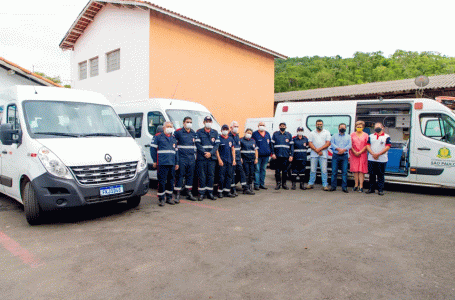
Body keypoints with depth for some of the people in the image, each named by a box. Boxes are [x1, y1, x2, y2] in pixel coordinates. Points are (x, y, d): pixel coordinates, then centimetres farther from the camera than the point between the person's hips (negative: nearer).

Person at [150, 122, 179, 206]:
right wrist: (155, 161, -5)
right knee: (162, 181, -5)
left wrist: (176, 163, 17)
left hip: (172, 164, 5)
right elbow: (153, 149, 0)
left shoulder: (173, 139, 20)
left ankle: (169, 197, 20)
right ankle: (161, 199, 4)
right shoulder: (158, 137, 4)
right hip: (162, 164, -5)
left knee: (171, 180, 9)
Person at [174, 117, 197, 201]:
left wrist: (195, 155, 20)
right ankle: (177, 194, 1)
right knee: (180, 175, -4)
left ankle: (189, 193, 18)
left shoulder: (193, 133, 14)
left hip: (192, 158, 5)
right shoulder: (178, 132, -2)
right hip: (182, 158, -5)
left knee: (190, 175, 9)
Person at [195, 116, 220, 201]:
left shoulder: (215, 132, 12)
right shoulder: (199, 132, 5)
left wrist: (210, 153, -9)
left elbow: (217, 144, 5)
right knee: (202, 176, -2)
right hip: (201, 158, -2)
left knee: (211, 175, 4)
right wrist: (204, 153, -14)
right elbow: (197, 144, -3)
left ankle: (210, 193, 13)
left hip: (212, 157, 3)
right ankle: (201, 193, 5)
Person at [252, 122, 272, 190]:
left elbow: (270, 144, 21)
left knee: (263, 170, 11)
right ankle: (256, 185, 0)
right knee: (257, 170, -5)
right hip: (258, 155, -5)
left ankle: (262, 184, 19)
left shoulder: (267, 134, 15)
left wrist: (270, 153, 15)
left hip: (266, 155, 5)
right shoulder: (255, 134, 0)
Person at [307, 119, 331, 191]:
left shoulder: (327, 133, 8)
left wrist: (319, 149, -12)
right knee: (313, 170, 4)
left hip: (323, 154, -1)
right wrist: (316, 150, -9)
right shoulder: (312, 133, 13)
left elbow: (328, 143, -2)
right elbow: (310, 143, 4)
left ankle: (325, 185, 3)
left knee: (324, 170, -2)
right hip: (313, 154, 2)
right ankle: (311, 183, 12)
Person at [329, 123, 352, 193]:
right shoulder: (334, 136, 14)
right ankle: (333, 186, 4)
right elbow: (332, 143, 0)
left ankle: (344, 187, 1)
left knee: (344, 171, -3)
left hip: (344, 156, 0)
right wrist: (338, 149, -16)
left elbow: (349, 145, 2)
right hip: (335, 155, 0)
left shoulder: (348, 137, 15)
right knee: (334, 171, -2)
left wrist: (343, 150, -16)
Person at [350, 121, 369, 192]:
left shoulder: (365, 135, 5)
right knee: (355, 170, 2)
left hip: (362, 154, -1)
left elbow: (366, 146, -1)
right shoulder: (352, 134, 9)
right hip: (354, 154, 2)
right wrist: (354, 152, -8)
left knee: (361, 170, -5)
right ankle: (356, 184, 9)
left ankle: (361, 186, -4)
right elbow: (350, 144, 5)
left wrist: (360, 152, -11)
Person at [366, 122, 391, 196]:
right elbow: (368, 145, 5)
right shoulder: (371, 136, 14)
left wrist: (378, 154, -16)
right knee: (372, 175, 7)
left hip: (382, 159, -3)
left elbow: (388, 147, -6)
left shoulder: (386, 137, 4)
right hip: (371, 159, 3)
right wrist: (373, 154, -12)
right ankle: (371, 189, 16)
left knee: (381, 175, 1)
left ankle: (380, 190, 7)